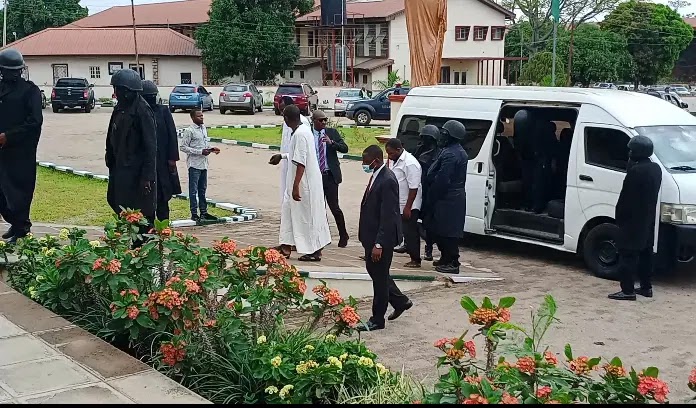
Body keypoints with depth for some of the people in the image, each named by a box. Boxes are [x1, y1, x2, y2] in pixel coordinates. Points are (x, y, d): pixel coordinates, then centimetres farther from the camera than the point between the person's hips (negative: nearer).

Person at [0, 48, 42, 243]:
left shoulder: (30, 90, -3)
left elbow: (35, 121, -11)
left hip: (22, 151, -5)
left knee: (19, 190, -1)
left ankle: (20, 229, 8)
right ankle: (18, 224, 23)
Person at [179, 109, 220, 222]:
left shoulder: (204, 128, 11)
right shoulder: (189, 131, -12)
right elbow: (183, 147, -14)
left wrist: (211, 149, 2)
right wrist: (200, 152, -18)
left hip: (203, 164, 7)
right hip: (194, 164, -7)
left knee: (202, 189, 14)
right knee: (193, 190, -1)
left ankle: (204, 212, 21)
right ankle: (194, 214, 5)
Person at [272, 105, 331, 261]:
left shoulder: (300, 134, -23)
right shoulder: (303, 130, 8)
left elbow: (301, 162, -27)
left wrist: (296, 186, -26)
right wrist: (282, 156, 36)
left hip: (305, 183, -10)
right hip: (301, 182, 10)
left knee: (308, 215, 0)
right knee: (288, 210, 16)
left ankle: (315, 252, 10)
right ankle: (286, 246, 23)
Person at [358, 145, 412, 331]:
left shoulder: (387, 181, -24)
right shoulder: (377, 175, 6)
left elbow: (388, 216, -25)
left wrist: (379, 244, -26)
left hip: (382, 237, -10)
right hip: (372, 234, 10)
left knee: (379, 276, 3)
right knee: (373, 270, 20)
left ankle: (377, 320, 16)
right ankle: (400, 301, 36)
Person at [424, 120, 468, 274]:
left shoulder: (450, 154, -20)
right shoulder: (460, 152, 15)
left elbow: (442, 180, -23)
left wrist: (431, 199, -16)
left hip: (447, 200, -11)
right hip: (456, 196, 11)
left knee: (447, 232, -5)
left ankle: (452, 263, 0)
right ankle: (446, 258, 28)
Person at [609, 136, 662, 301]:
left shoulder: (636, 171, -21)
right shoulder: (656, 168, 8)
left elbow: (626, 197, -18)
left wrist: (619, 217, -9)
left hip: (633, 221, -9)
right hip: (648, 220, 9)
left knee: (627, 254, -6)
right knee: (645, 252, 17)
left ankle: (627, 290, -6)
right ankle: (646, 287, 25)